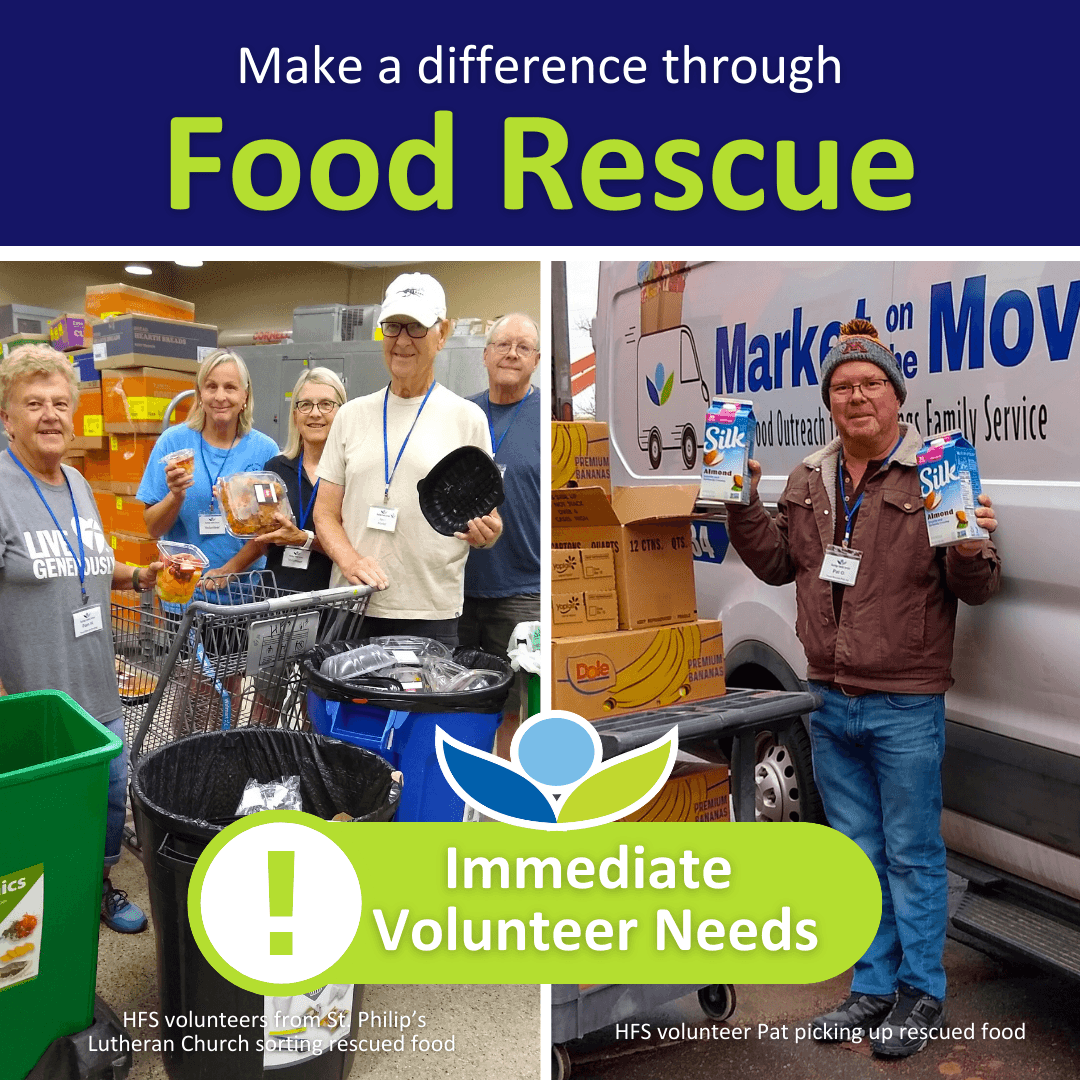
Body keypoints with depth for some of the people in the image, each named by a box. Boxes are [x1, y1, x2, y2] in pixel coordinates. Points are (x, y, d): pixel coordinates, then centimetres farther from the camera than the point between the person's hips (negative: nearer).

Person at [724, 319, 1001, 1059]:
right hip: (832, 704, 6)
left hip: (905, 706, -5)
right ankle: (874, 988, 34)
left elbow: (976, 589, -8)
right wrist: (743, 505, 2)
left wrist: (973, 552, -30)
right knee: (858, 853, 18)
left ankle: (922, 992, 28)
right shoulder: (810, 481, 8)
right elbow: (777, 565, 14)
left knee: (913, 854, 8)